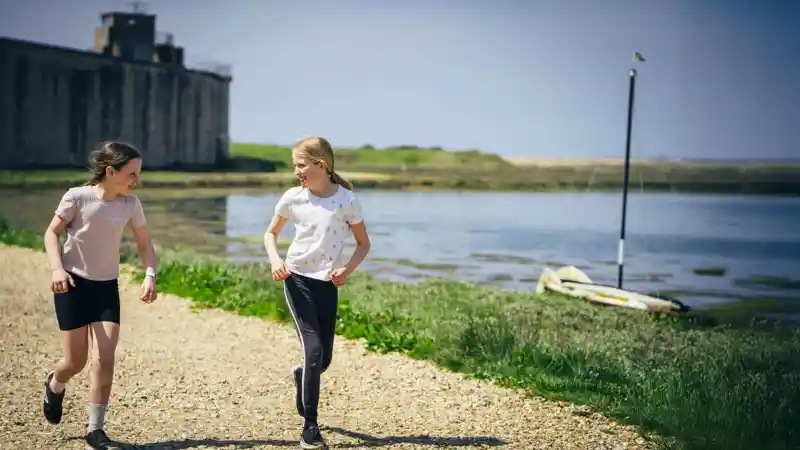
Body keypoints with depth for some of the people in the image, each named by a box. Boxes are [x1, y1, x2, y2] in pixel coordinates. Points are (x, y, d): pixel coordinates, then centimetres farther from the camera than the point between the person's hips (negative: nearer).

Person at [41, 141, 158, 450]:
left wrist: (150, 275, -14)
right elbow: (52, 232, -3)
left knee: (105, 358, -8)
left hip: (107, 287, 3)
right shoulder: (78, 197, -14)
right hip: (72, 284, -3)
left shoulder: (130, 204, -4)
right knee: (76, 361, 0)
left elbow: (144, 245, 4)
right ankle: (54, 385, 38)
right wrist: (57, 268, -18)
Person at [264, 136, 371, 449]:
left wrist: (348, 270, -13)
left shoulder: (347, 200, -6)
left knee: (325, 358, 6)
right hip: (297, 279, -1)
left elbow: (363, 243, 4)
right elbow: (271, 233, 12)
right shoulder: (292, 198, -3)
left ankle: (302, 376, 45)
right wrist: (275, 260, -7)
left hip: (328, 283, 1)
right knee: (313, 350, -14)